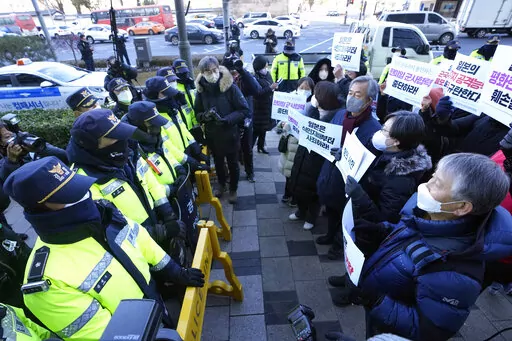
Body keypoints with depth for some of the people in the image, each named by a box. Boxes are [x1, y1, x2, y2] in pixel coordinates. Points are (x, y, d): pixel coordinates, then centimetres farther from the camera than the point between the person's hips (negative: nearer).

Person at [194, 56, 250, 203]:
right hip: (212, 135, 3)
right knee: (218, 162, 23)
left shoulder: (230, 87, -17)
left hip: (230, 134, -3)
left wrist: (227, 120, -27)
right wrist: (205, 115, -22)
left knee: (233, 164, 14)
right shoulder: (201, 90, -7)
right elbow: (197, 114, 1)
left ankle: (233, 189, 37)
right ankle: (221, 184, 48)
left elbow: (244, 110, -15)